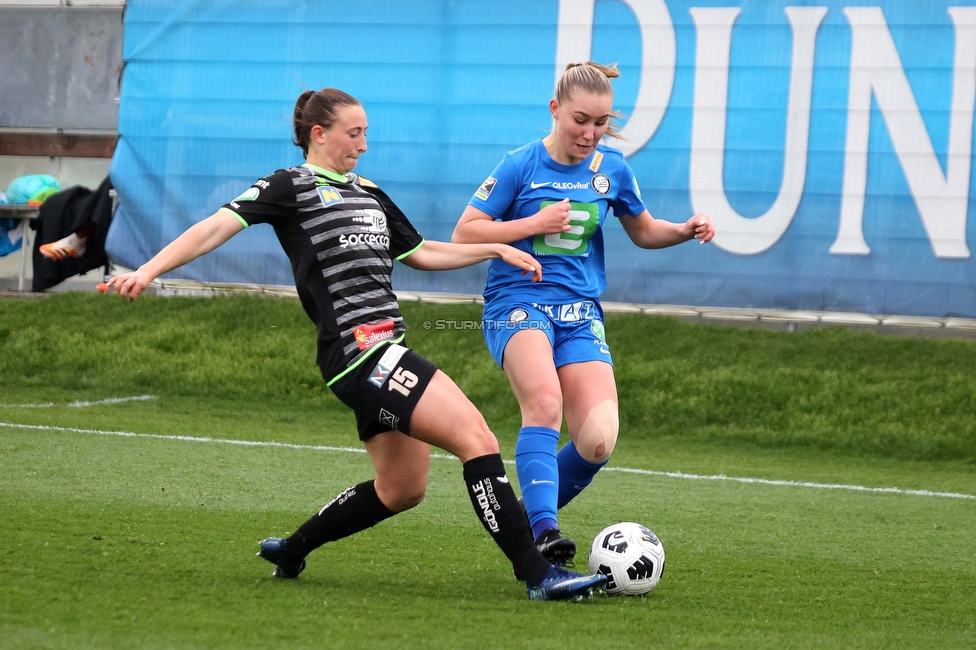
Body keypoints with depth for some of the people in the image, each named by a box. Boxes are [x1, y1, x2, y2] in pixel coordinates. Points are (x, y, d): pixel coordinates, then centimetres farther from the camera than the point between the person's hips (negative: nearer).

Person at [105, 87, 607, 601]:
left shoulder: (368, 194, 22)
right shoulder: (290, 186, 0)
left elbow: (421, 254, 31)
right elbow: (218, 227, -9)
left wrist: (496, 249, 23)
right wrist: (149, 270, -21)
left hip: (386, 354, 9)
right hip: (357, 346, -9)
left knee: (401, 489, 14)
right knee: (475, 436, -17)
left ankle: (290, 550, 31)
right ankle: (537, 574, -19)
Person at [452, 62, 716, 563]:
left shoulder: (611, 169, 8)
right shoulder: (521, 165, -3)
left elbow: (643, 231, 24)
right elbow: (464, 234, -3)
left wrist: (686, 231, 4)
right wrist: (535, 223, -12)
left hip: (580, 313, 4)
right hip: (517, 302, -4)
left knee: (597, 442, -15)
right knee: (545, 399, -35)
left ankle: (527, 516, 12)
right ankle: (544, 532, -40)